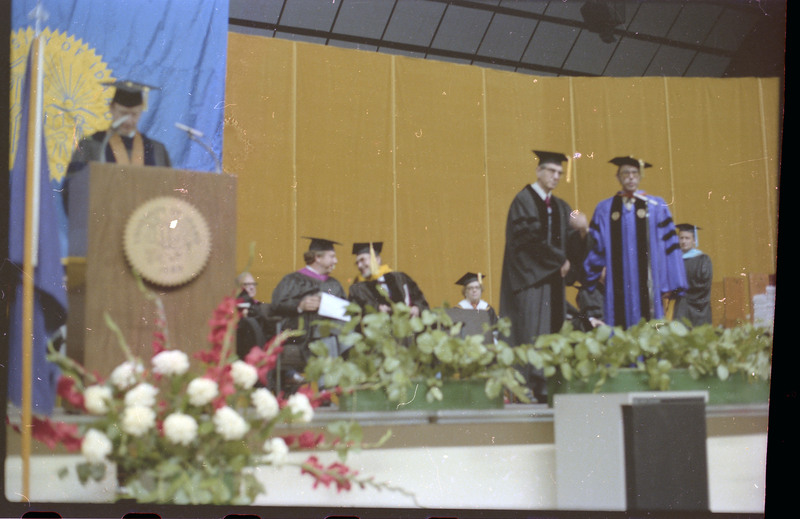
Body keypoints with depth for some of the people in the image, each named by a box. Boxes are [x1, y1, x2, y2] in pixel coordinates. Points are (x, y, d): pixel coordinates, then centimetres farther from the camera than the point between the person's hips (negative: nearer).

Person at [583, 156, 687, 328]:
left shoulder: (656, 206, 6)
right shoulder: (604, 209, 10)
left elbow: (668, 245, 4)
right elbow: (595, 248, 10)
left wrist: (669, 285, 0)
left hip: (647, 286, -1)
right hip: (618, 288, 1)